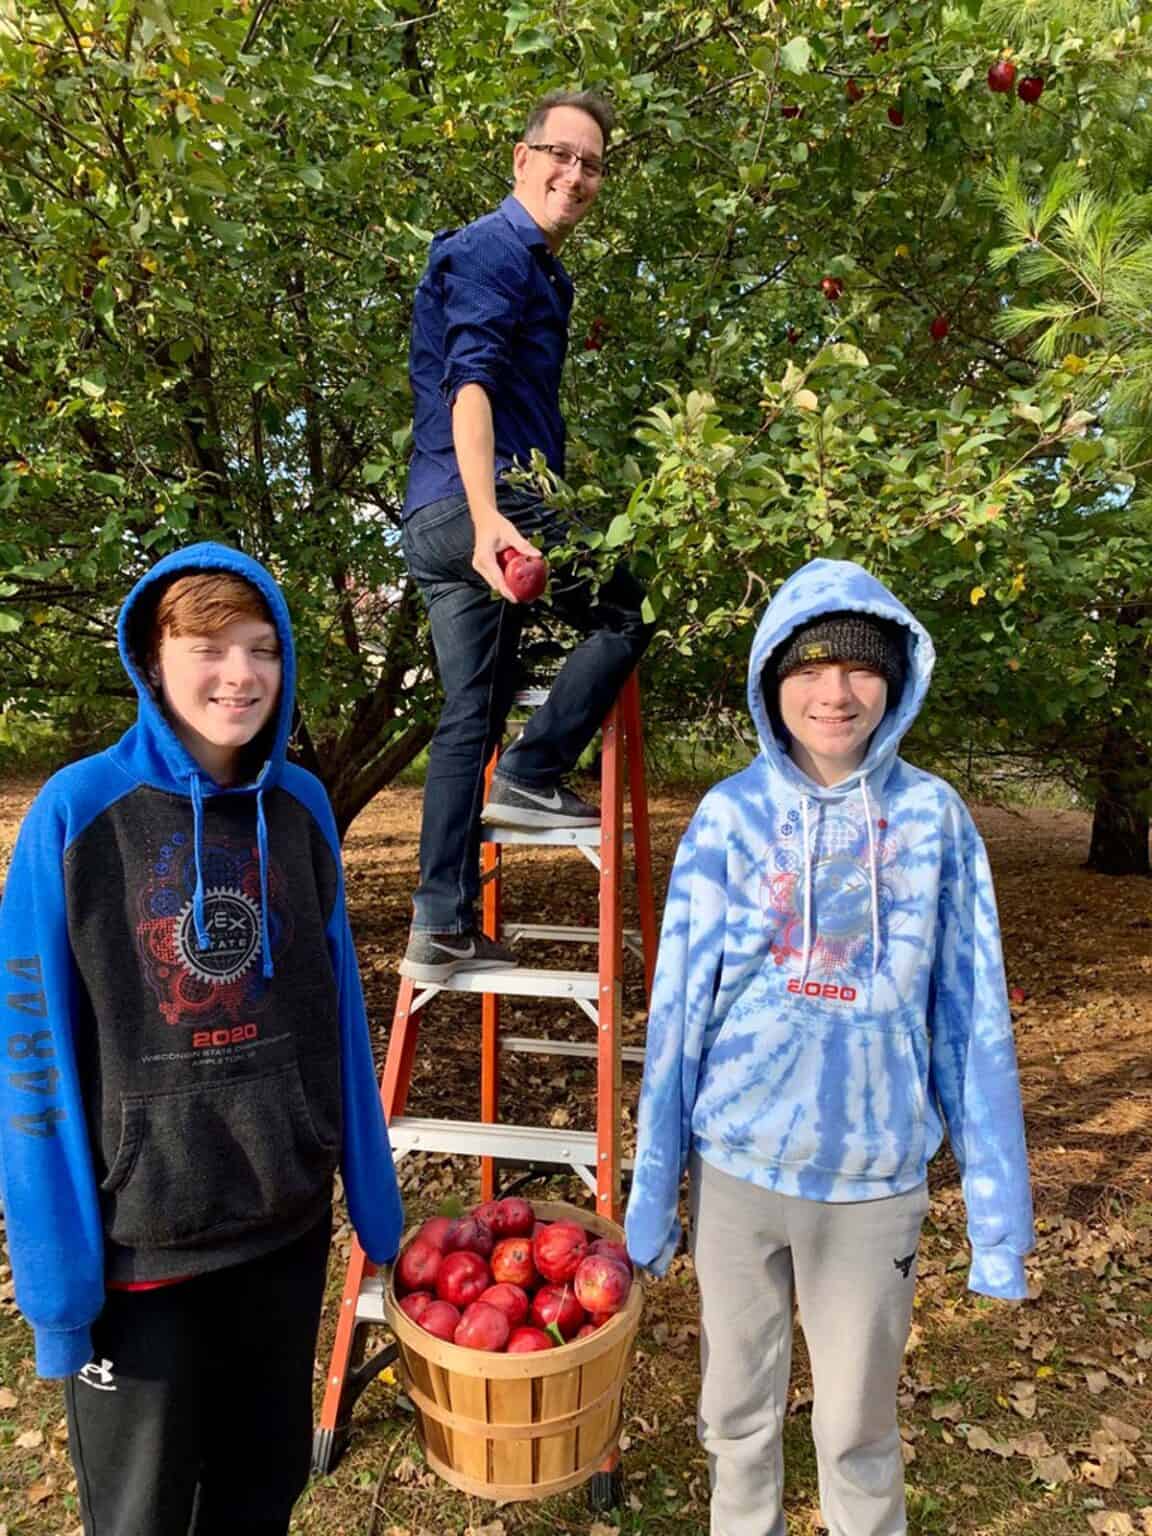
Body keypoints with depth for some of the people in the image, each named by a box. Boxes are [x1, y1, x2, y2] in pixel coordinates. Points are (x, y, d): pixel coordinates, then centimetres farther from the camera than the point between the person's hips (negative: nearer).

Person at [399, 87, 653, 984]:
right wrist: (489, 516, -33)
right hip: (474, 508, -9)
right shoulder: (492, 251, -3)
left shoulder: (544, 271, 27)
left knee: (470, 721, 6)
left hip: (447, 525, 9)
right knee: (634, 600, -5)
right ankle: (533, 775, -3)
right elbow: (469, 382, -19)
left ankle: (443, 929, 11)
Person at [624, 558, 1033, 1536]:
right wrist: (652, 1189, -1)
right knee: (738, 1405, 20)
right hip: (736, 1164, 1)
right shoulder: (731, 815, -8)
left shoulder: (933, 816, -7)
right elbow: (679, 1007, -4)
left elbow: (972, 1018, -3)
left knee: (858, 1423, 17)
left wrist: (1000, 1211, -1)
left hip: (876, 1175, 0)